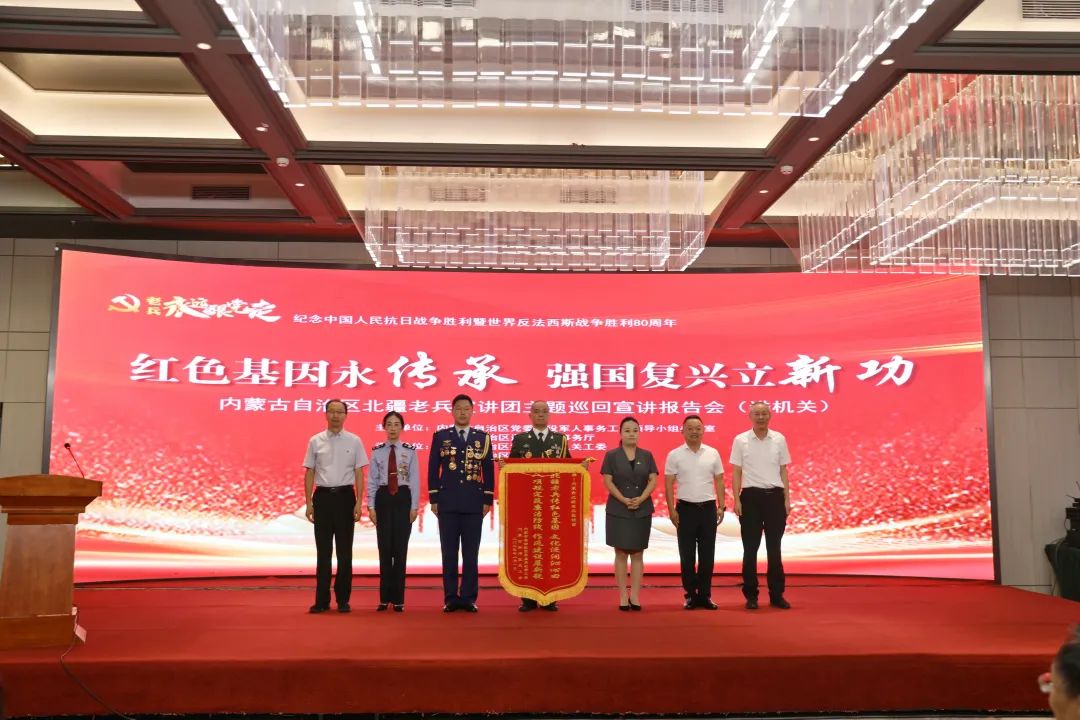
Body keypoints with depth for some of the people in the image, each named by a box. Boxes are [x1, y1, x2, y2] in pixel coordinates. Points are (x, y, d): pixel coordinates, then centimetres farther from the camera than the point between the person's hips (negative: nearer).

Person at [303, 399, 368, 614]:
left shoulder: (354, 441, 1)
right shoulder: (315, 441, 4)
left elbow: (359, 473, 1)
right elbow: (310, 473, 6)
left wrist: (359, 502, -6)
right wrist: (309, 503, 0)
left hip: (345, 496, -1)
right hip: (323, 497, 1)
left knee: (344, 551, 5)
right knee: (323, 551, 6)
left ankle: (343, 599, 14)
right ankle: (322, 599, 13)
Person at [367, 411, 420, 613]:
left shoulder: (410, 451, 0)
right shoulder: (377, 451, 3)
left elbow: (415, 480, -1)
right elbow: (372, 480, 3)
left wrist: (414, 506, -6)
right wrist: (371, 506, -2)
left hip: (403, 498, -1)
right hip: (383, 498, 1)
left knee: (400, 548, 2)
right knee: (384, 548, 4)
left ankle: (398, 599, 10)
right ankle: (384, 598, 14)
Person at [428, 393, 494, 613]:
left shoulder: (483, 437, 7)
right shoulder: (440, 436, 6)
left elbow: (489, 470, 6)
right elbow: (433, 469, 5)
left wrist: (488, 500, 1)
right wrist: (433, 499, -1)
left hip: (474, 504, 0)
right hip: (447, 503, 0)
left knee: (471, 554, 3)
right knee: (449, 553, 3)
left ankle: (469, 598, 9)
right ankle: (451, 598, 9)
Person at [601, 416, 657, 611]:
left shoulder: (646, 455, 7)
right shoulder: (612, 455, 1)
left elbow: (653, 480, 1)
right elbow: (608, 481, -5)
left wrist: (641, 499, -14)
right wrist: (624, 500, -16)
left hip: (642, 511, 2)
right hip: (618, 511, -2)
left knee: (637, 553, 4)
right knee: (621, 553, -1)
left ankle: (635, 596, 8)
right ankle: (623, 596, 3)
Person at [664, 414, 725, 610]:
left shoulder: (713, 453, 5)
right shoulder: (674, 455, -2)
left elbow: (719, 481, 7)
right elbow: (669, 484, -2)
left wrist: (721, 506, 0)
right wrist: (671, 510, -8)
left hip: (708, 508, 2)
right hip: (686, 508, -2)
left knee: (707, 554, 5)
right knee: (687, 555, 3)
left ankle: (705, 595, 14)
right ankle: (691, 594, 12)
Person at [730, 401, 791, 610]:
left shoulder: (779, 439, 5)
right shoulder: (740, 440, -1)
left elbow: (783, 471, 9)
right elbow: (736, 473, 0)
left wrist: (787, 499, 3)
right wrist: (737, 500, -7)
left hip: (774, 496, 2)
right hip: (751, 496, -2)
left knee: (774, 548, 6)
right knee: (750, 548, 3)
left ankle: (777, 594, 14)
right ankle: (750, 595, 11)